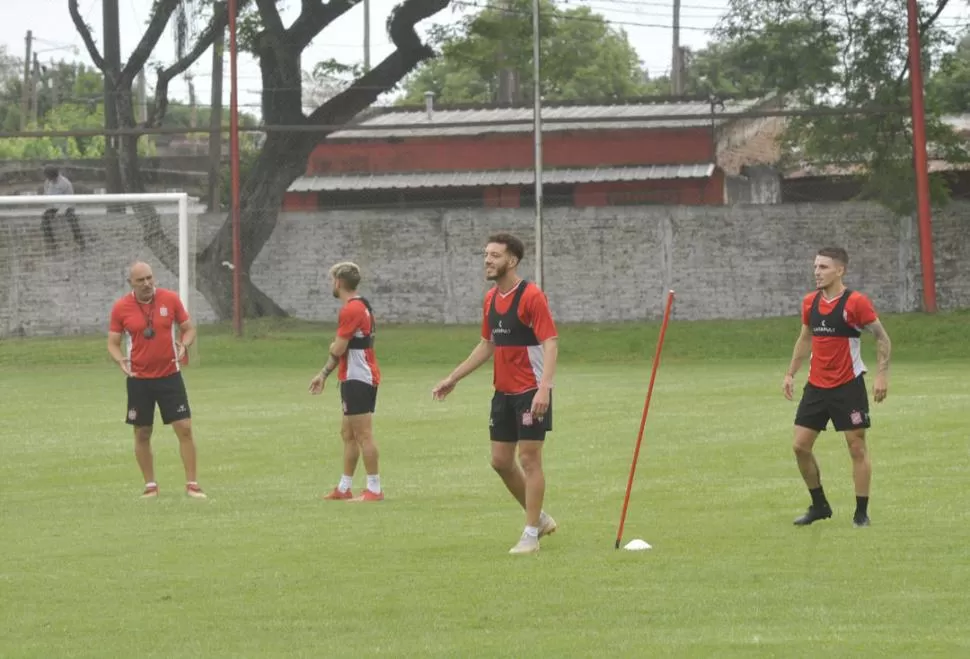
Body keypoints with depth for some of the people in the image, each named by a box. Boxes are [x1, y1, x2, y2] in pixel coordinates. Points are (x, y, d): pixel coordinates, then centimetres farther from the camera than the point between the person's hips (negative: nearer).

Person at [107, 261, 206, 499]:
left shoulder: (170, 299, -4)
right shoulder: (121, 307, -5)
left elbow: (188, 328, 5)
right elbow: (113, 343, 2)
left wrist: (183, 345, -17)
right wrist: (121, 360, -19)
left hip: (170, 375, 0)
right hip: (139, 379, 0)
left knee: (184, 428, -5)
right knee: (142, 434, 6)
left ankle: (192, 484, 2)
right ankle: (150, 485, 19)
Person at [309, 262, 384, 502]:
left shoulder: (352, 310, -17)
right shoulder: (360, 306, 17)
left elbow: (338, 349, -20)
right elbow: (343, 351, 24)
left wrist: (332, 346, 4)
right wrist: (324, 374, 26)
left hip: (358, 380, -11)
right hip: (354, 379, 11)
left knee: (363, 435, -9)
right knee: (348, 434, 15)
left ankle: (374, 489, -9)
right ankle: (344, 488, 20)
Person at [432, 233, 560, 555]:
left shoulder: (531, 296, -14)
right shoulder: (491, 298, 10)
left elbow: (550, 343, -19)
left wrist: (544, 387, -31)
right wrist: (453, 379, 21)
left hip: (530, 393, -8)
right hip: (503, 392, 8)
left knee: (529, 459, -5)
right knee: (500, 461, 8)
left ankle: (531, 535, 1)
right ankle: (539, 518, 25)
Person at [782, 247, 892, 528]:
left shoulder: (855, 302, -13)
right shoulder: (810, 302, 6)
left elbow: (882, 338, -8)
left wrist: (882, 375, -17)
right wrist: (790, 373, 16)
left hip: (848, 386, -6)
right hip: (816, 386, 6)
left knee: (857, 447, -2)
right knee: (801, 446, 3)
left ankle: (861, 513, 5)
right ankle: (819, 506, 18)